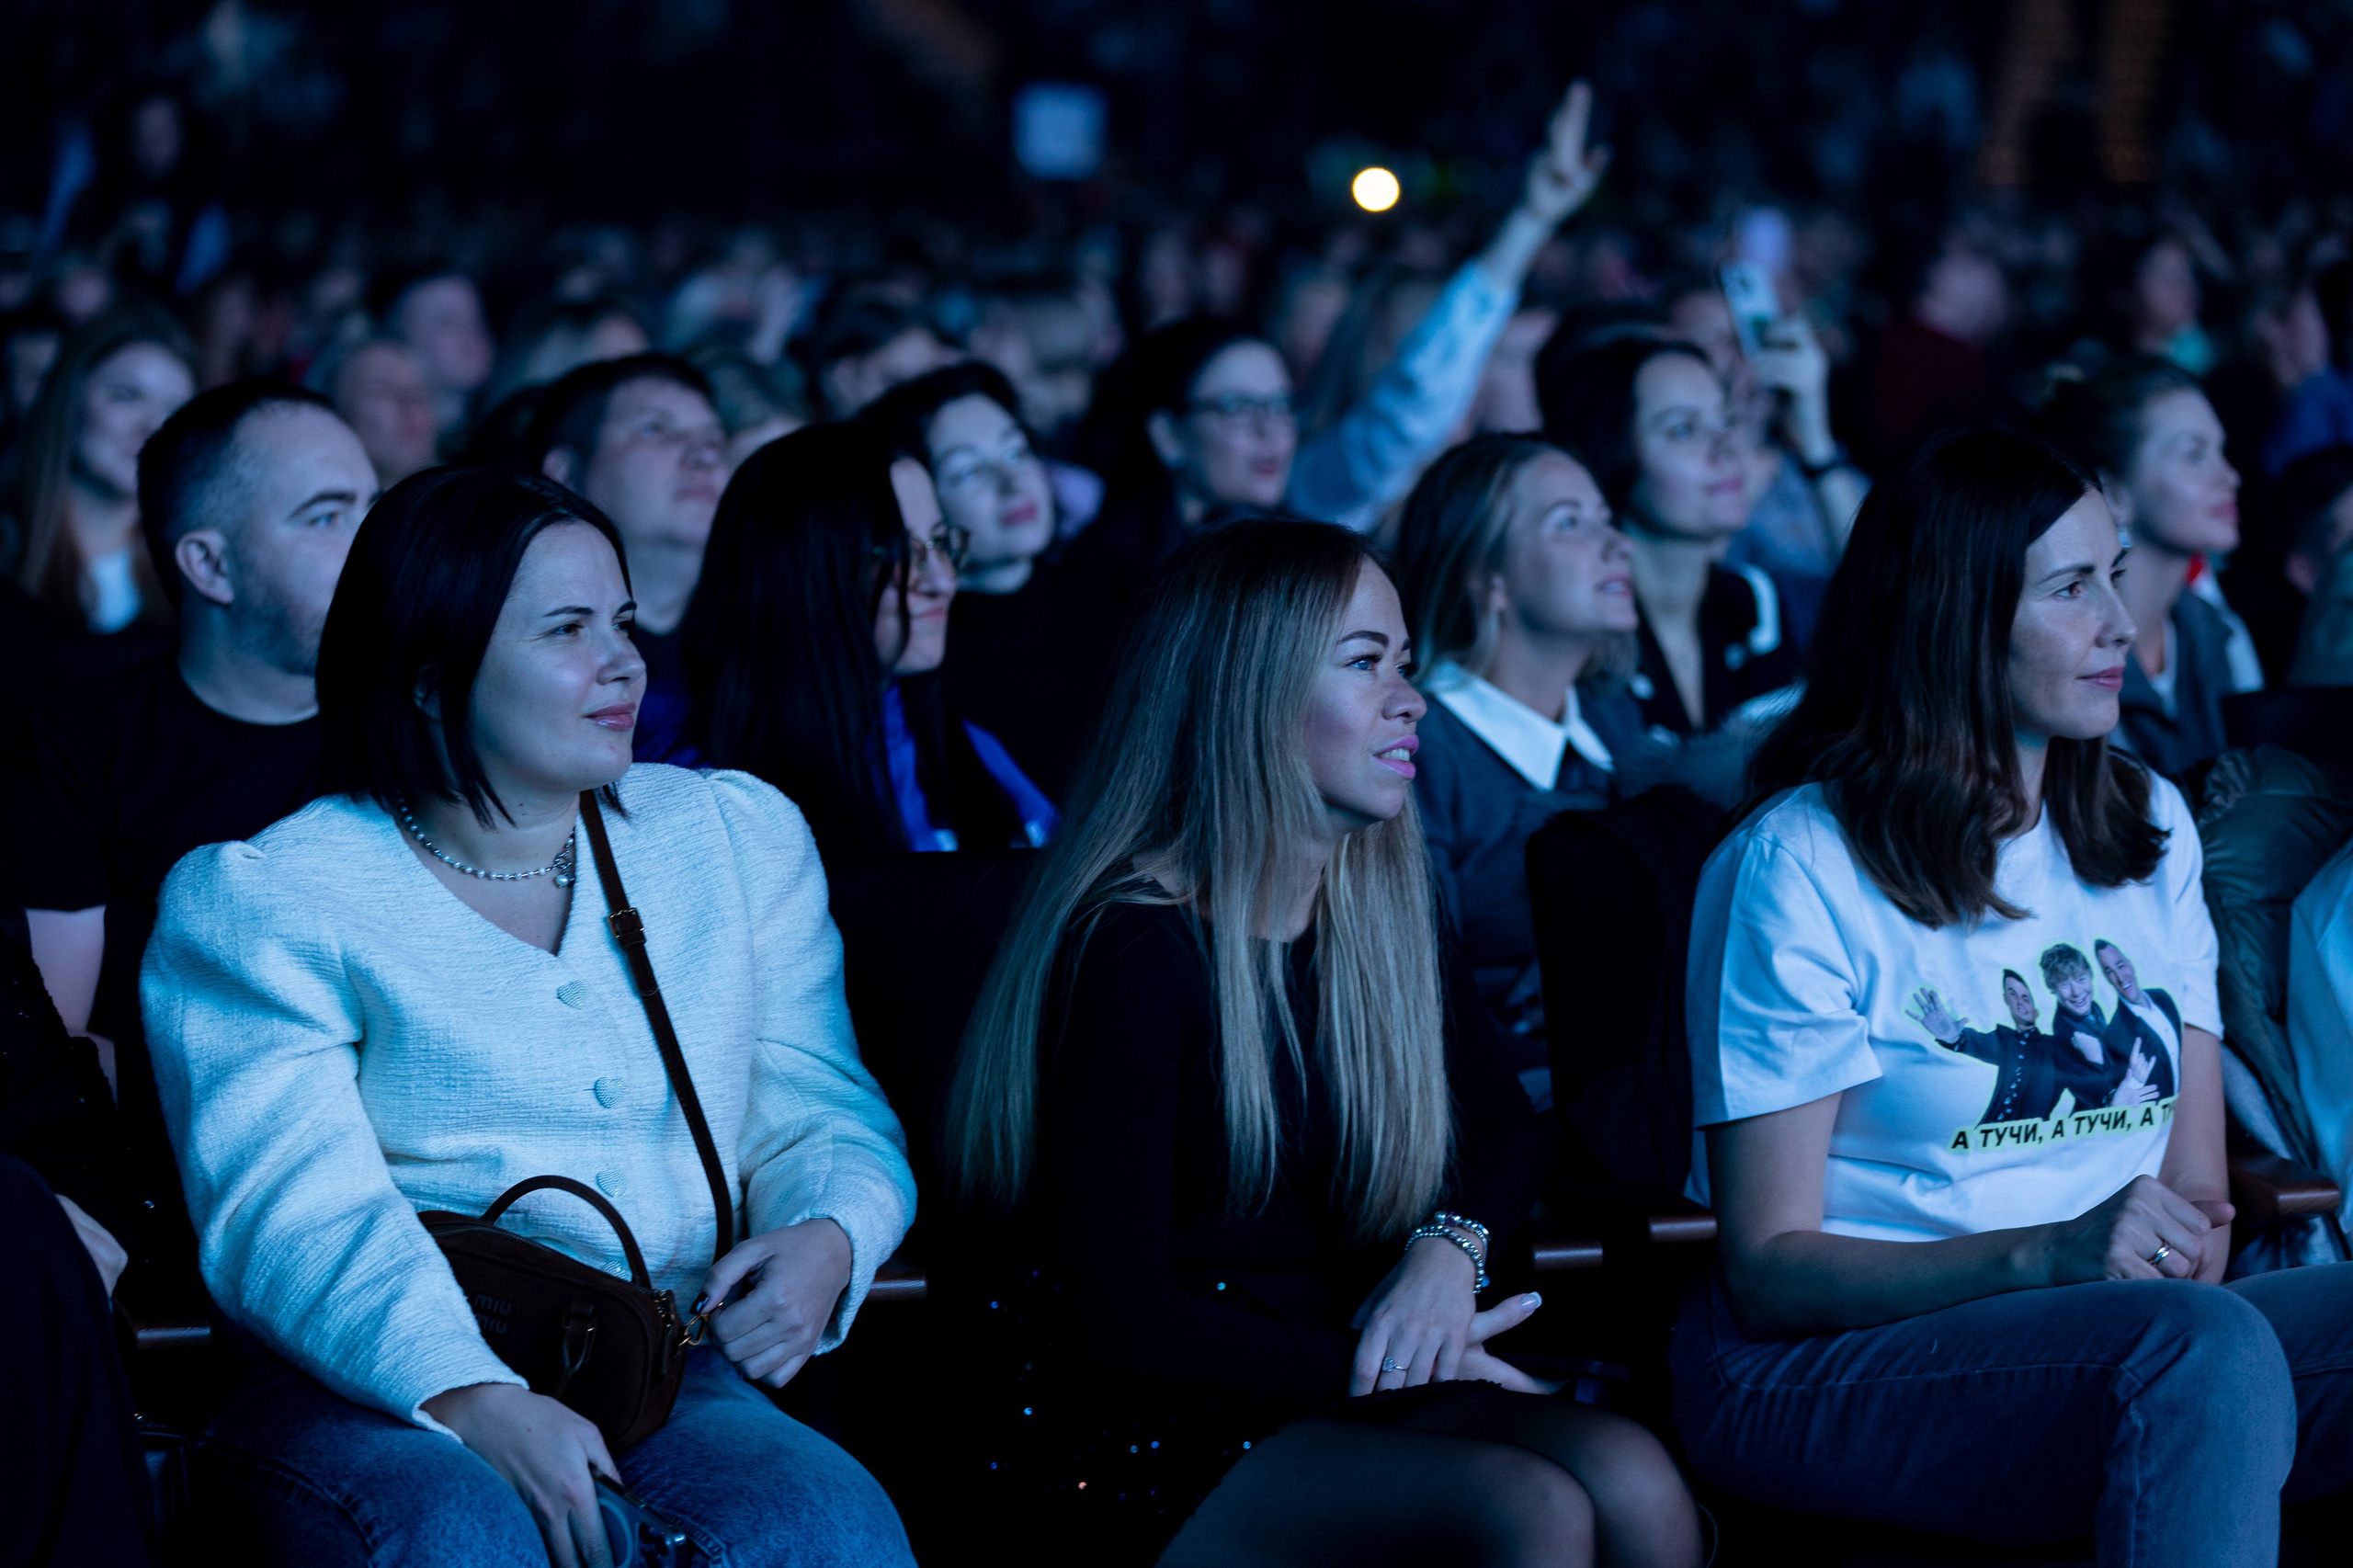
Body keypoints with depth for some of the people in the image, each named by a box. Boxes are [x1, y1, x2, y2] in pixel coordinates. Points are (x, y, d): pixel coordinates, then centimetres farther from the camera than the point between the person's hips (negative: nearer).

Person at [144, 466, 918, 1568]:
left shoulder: (739, 835, 17)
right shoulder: (260, 899, 1)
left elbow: (823, 1117, 17)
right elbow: (290, 1209, -11)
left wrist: (825, 1243, -9)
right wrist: (471, 1396, -28)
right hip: (372, 1394, -3)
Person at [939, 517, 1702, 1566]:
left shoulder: (1380, 911, 10)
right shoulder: (1131, 952, -13)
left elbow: (1503, 1128, 23)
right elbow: (1122, 1321, -14)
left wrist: (1450, 1243, 0)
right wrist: (1374, 1365, -10)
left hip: (1334, 1381, 7)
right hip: (1138, 1438, -7)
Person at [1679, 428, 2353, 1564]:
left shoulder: (2148, 826, 15)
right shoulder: (1799, 866, -5)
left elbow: (2197, 1183, 12)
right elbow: (1769, 1269, -8)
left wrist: (2180, 1246, -13)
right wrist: (2046, 1253, -23)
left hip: (2130, 1335, 6)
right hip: (1822, 1371, -5)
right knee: (2208, 1345, -35)